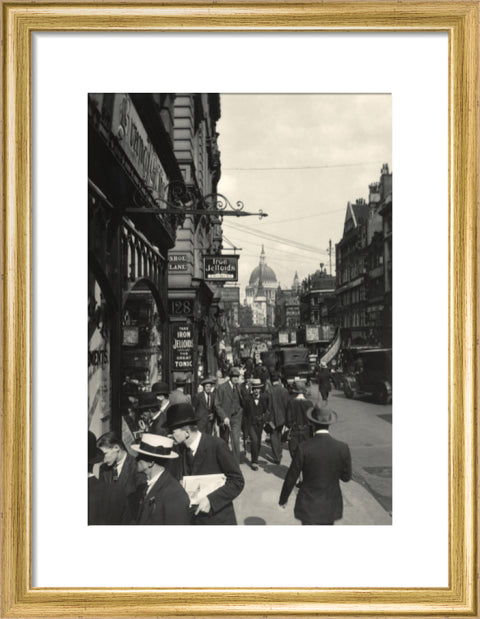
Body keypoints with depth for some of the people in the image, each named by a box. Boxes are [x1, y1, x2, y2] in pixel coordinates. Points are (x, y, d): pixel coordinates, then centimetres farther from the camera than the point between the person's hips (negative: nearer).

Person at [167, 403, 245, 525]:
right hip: (191, 516, 5)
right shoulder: (181, 448, -2)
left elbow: (238, 481, -15)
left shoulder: (216, 445, -18)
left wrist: (211, 500, -23)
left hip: (217, 517, -4)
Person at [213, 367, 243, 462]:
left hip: (236, 417, 2)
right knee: (224, 442, 11)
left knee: (236, 441, -10)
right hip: (225, 418, -2)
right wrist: (224, 417, -17)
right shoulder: (221, 388, -8)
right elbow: (217, 405, -9)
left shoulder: (239, 387, 3)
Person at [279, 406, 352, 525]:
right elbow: (346, 476, -1)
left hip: (309, 505, -2)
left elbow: (291, 477, -9)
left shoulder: (304, 448, -19)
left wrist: (283, 499, 6)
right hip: (330, 506, 2)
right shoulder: (342, 448, -14)